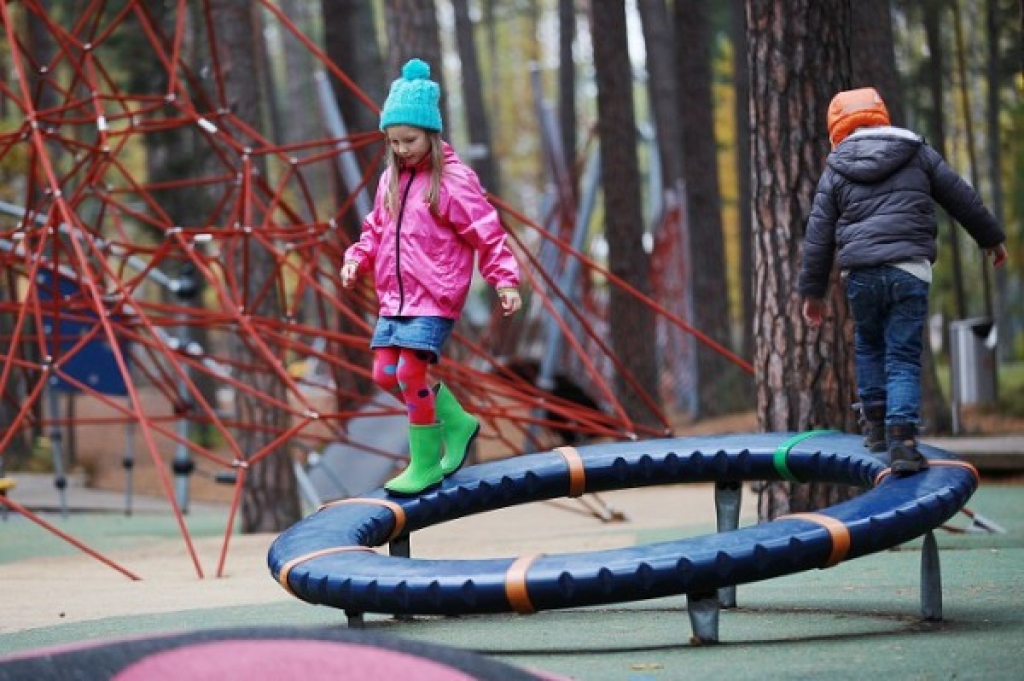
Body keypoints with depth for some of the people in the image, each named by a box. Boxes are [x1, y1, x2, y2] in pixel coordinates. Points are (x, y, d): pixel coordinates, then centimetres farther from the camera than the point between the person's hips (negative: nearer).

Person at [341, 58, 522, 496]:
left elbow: (487, 232, -9)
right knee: (386, 374, 3)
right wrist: (357, 259, 3)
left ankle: (425, 466, -2)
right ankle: (457, 423, 21)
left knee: (411, 373, -15)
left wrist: (505, 280, -14)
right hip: (395, 297, 8)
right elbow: (377, 228, 21)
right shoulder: (391, 179, 12)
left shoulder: (453, 179, -9)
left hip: (434, 298, -8)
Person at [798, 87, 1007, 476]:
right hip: (909, 269, -1)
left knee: (868, 345, 24)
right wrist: (991, 237, 29)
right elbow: (961, 197, 16)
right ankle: (901, 441, -13)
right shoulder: (916, 153, 10)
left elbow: (818, 235, 8)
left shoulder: (836, 170, 9)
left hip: (859, 273, 1)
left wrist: (812, 291, 15)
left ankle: (875, 424, 21)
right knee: (903, 358, -1)